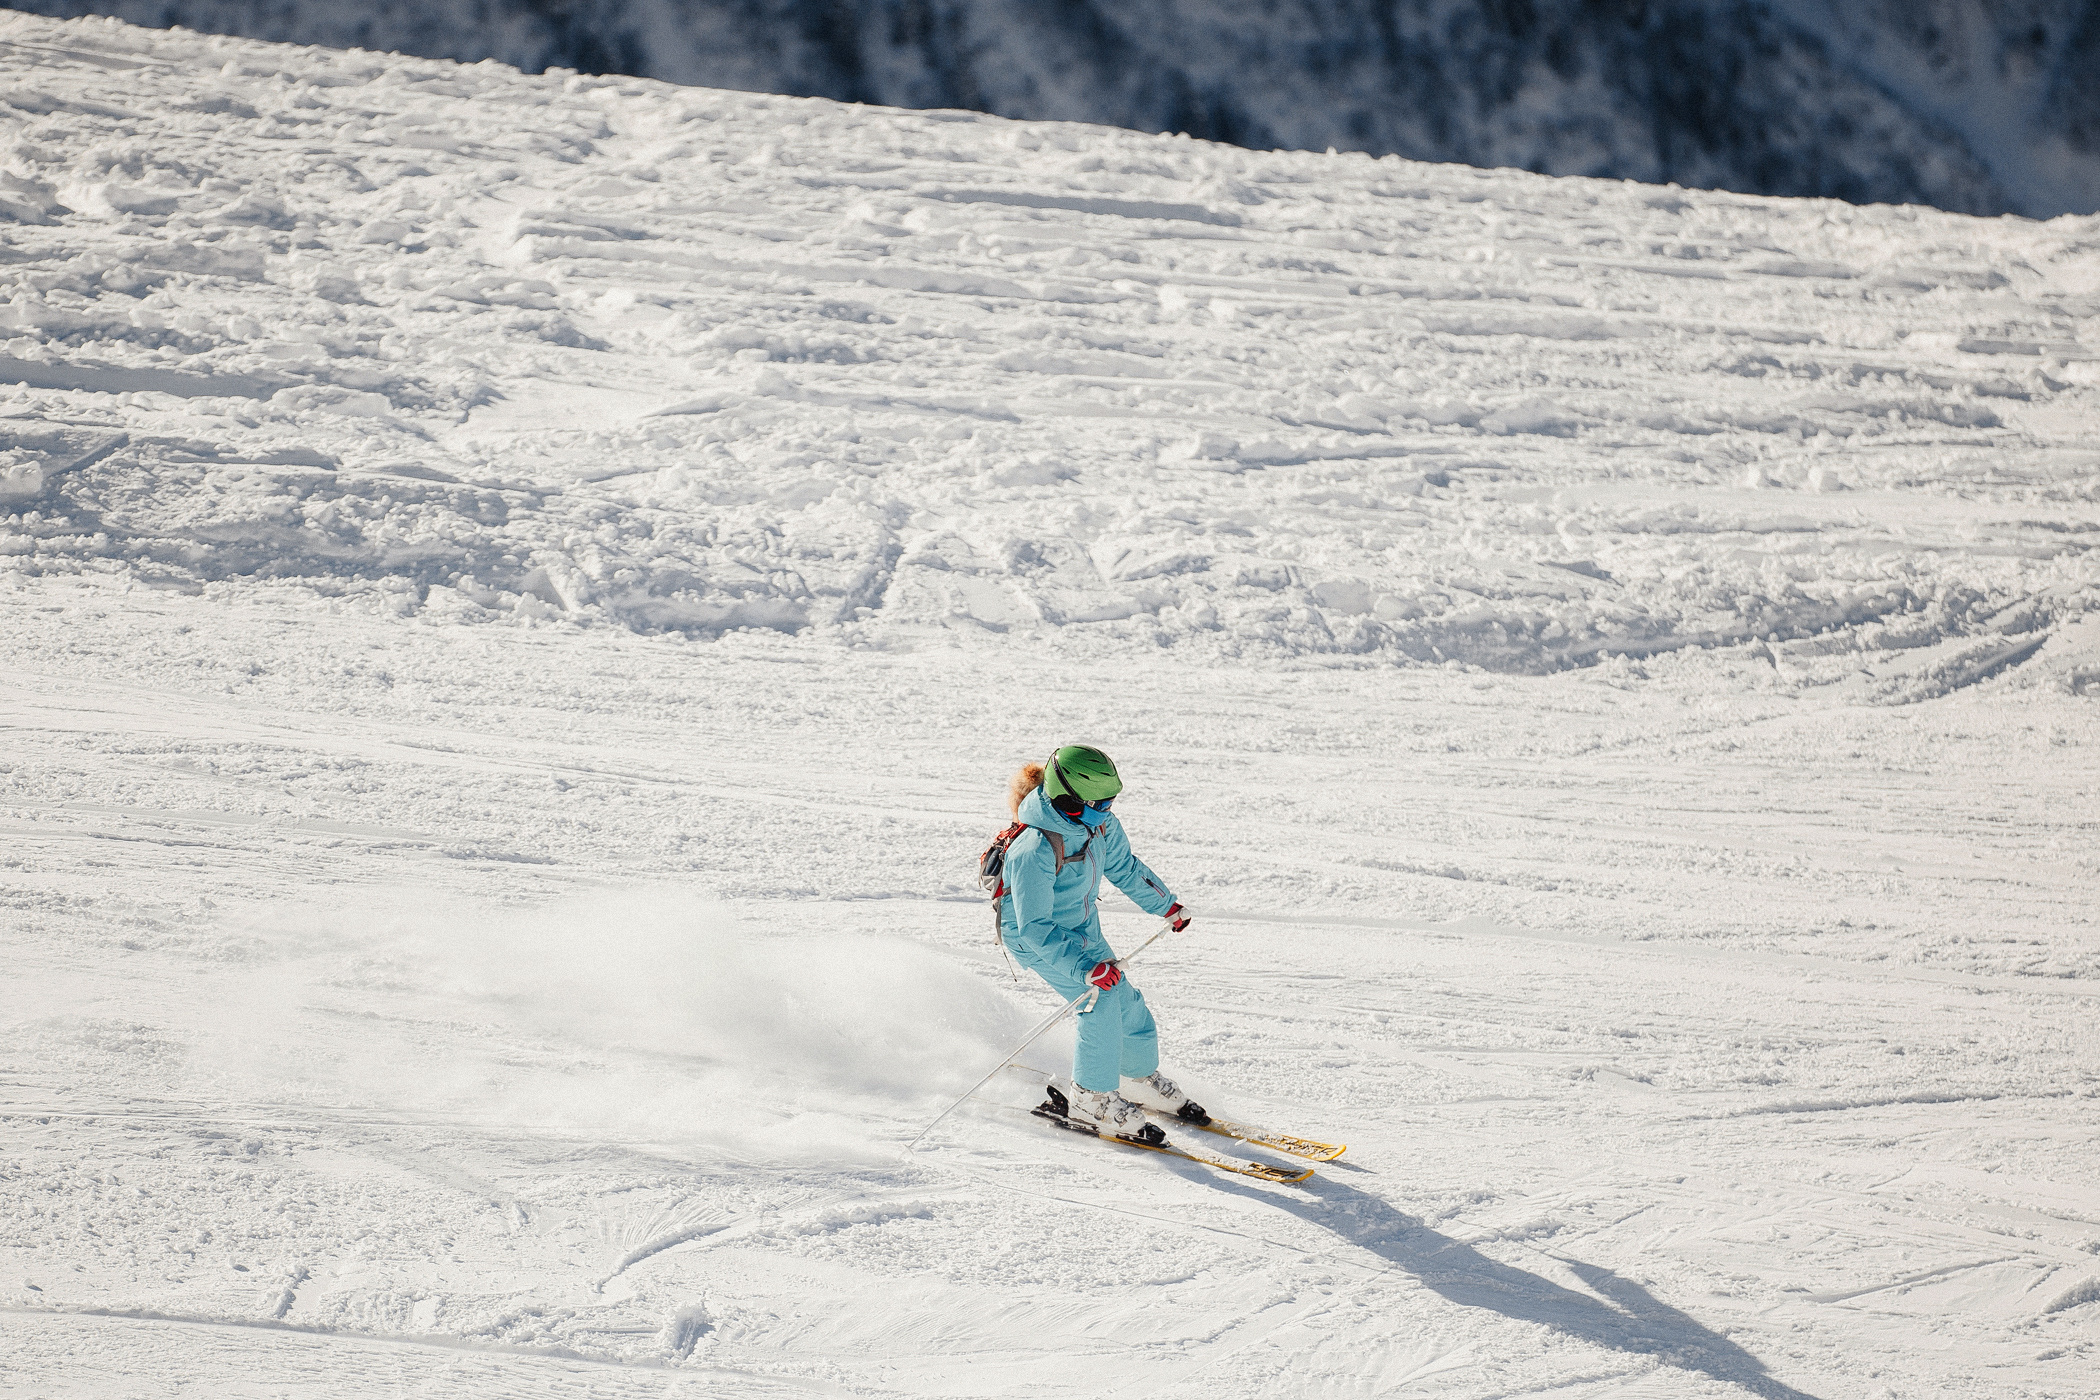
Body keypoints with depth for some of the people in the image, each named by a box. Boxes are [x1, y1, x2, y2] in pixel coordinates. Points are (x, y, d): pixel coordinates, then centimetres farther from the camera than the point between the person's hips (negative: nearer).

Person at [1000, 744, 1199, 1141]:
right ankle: (1093, 1098, -5)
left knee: (1128, 1003, 6)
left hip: (1083, 930, 7)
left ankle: (1141, 1079, 32)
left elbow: (1123, 867, 8)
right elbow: (1036, 929, -36)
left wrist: (1167, 905, 18)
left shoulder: (1099, 823, -13)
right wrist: (1085, 967, -44)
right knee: (1102, 1002, -21)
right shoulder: (1034, 852, -37)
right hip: (1037, 940, -7)